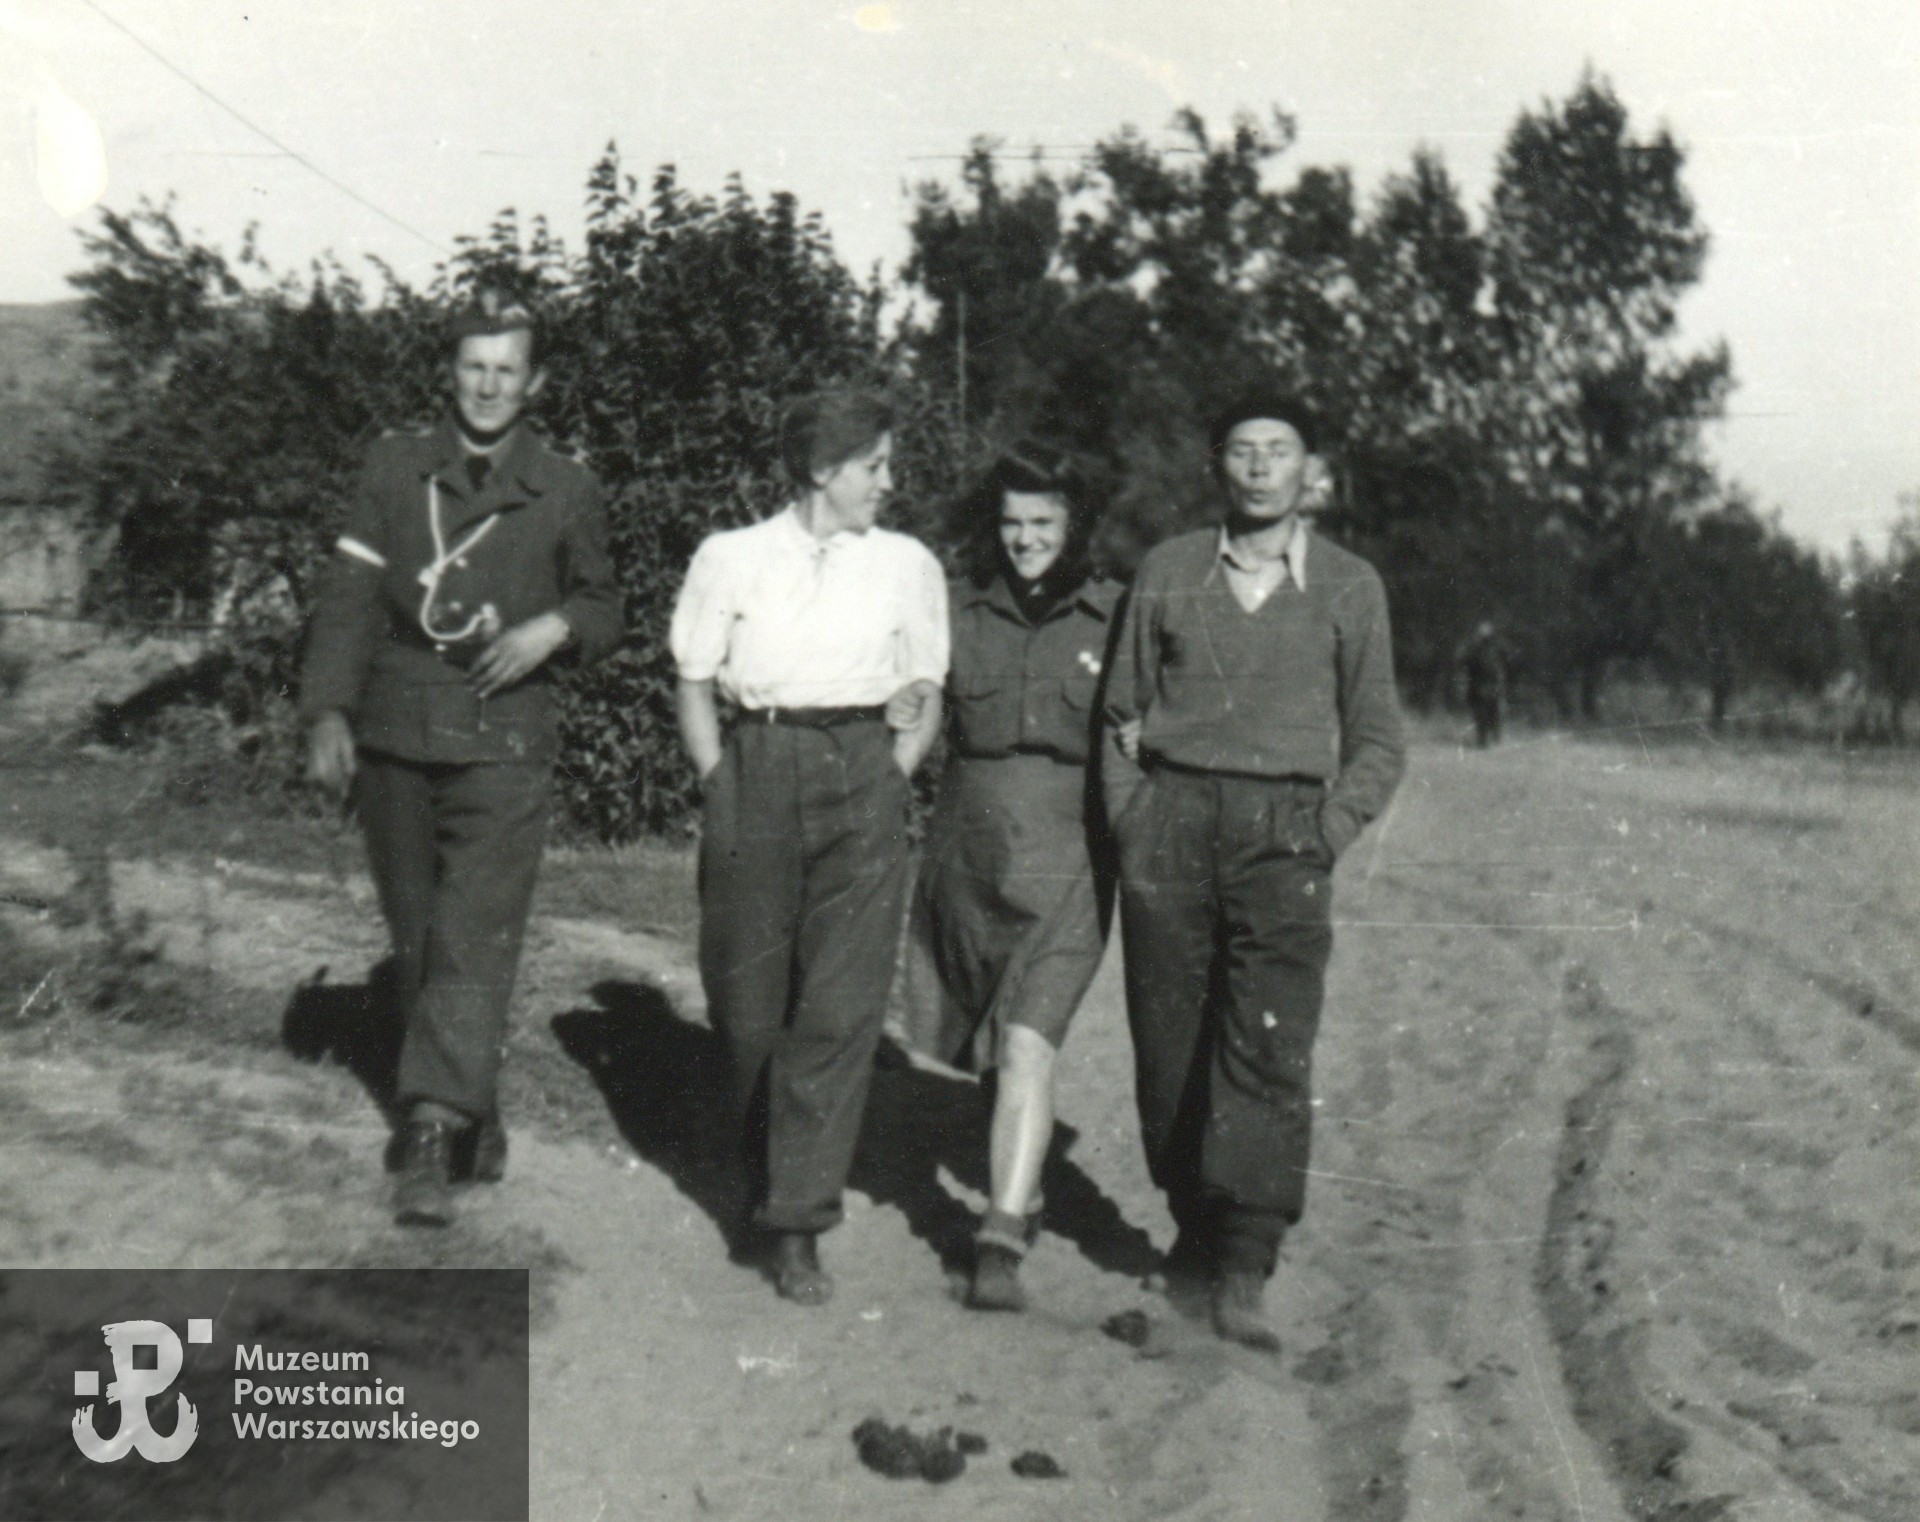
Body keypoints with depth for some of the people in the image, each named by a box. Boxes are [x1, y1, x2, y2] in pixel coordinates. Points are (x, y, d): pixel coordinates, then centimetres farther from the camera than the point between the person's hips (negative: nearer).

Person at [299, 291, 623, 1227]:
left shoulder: (566, 491, 5)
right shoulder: (394, 467, 7)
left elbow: (604, 608, 16)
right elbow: (349, 595, 3)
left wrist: (556, 628, -7)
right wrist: (327, 711, -7)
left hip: (503, 745, -2)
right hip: (394, 738, 2)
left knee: (474, 941, -12)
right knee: (416, 941, 10)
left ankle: (431, 1139, -14)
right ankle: (475, 1112, 25)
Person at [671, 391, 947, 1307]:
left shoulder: (908, 566, 10)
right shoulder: (731, 558, 7)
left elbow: (925, 702, 15)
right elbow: (694, 687, 11)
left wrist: (887, 785, 2)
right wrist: (722, 787, 1)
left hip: (863, 769, 0)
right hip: (755, 764, 0)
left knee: (842, 1006, -9)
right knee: (746, 1002, 5)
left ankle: (797, 1224, -7)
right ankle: (763, 1171, 28)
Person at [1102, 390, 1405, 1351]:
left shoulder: (1349, 589, 9)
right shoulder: (1167, 573, 12)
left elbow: (1377, 743, 14)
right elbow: (1123, 713, 17)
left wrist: (1326, 834, -1)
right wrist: (1131, 823, 5)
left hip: (1285, 832, -2)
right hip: (1171, 818, 2)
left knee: (1269, 1049, -12)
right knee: (1168, 1044, 3)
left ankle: (1244, 1271, -12)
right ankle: (1194, 1225, 21)